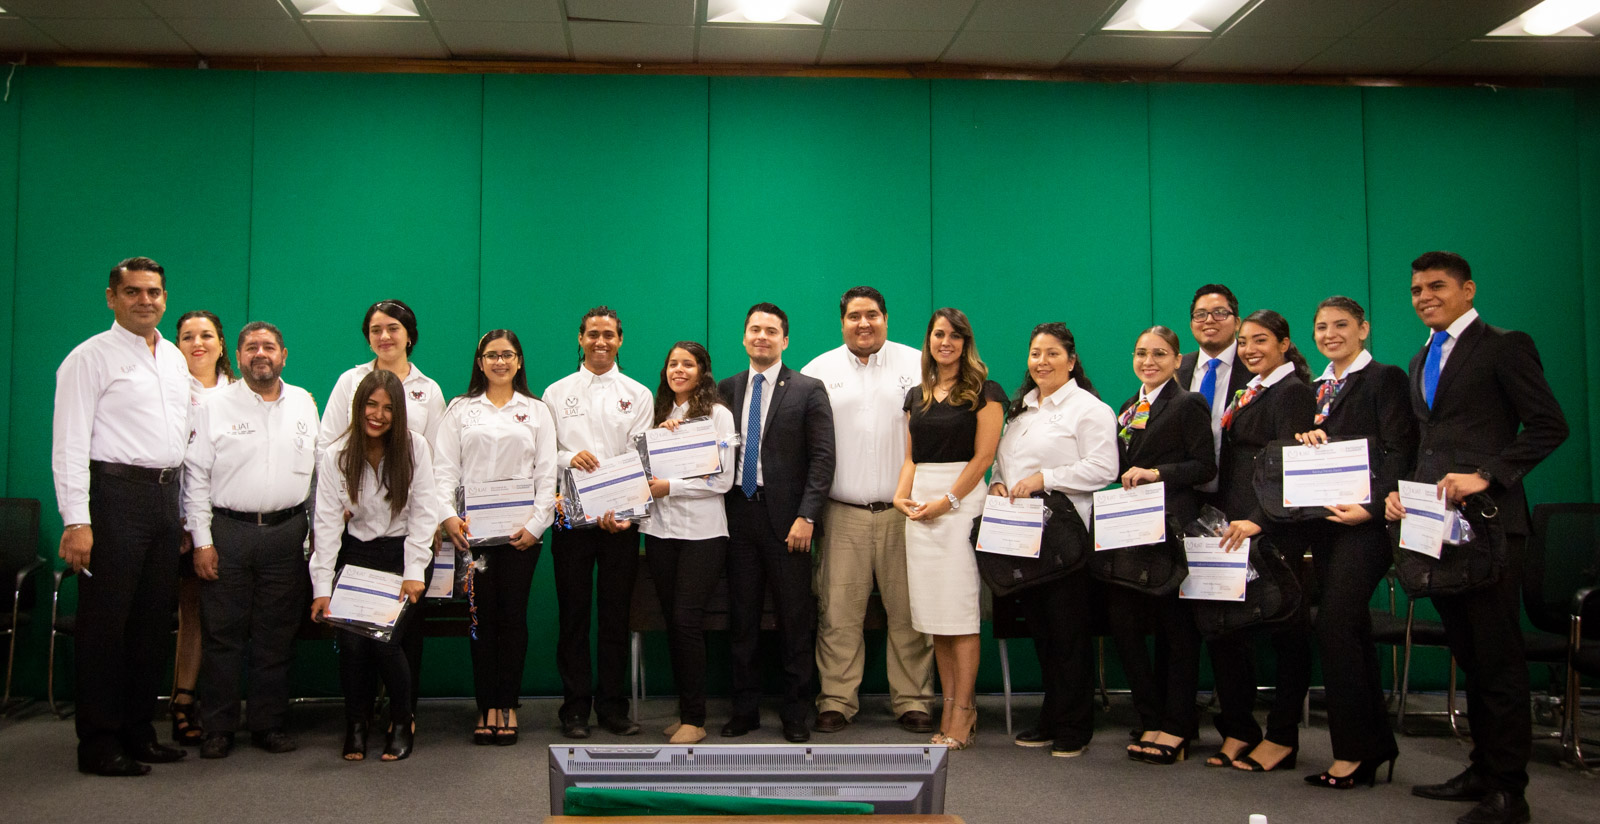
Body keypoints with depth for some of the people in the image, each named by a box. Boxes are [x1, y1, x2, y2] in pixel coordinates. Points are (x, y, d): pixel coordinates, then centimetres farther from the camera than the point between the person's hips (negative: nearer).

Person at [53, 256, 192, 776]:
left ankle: (138, 732, 21)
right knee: (105, 622, -3)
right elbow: (70, 444, -10)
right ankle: (99, 745, 4)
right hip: (115, 495, -7)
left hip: (166, 495, 7)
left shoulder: (174, 359, 17)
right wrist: (76, 521, -17)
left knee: (154, 622, 11)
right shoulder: (91, 357, -3)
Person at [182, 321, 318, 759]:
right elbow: (196, 475, 1)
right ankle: (219, 727, 11)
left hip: (287, 532, 2)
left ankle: (270, 724, 15)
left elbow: (318, 469, 14)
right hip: (228, 530, -2)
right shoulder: (215, 405, 3)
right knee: (223, 634, 1)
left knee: (276, 636, 6)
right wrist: (202, 540, -5)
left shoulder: (304, 403, 11)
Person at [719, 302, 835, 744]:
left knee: (796, 620, 2)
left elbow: (822, 458, -5)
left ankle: (795, 714, 11)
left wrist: (806, 516, -13)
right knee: (741, 617, 9)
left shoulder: (808, 390, 0)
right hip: (738, 513, 4)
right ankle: (744, 709, 18)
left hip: (785, 518, -3)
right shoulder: (727, 389, 12)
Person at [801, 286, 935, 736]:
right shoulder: (818, 371, 9)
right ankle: (836, 701, 10)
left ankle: (913, 702, 12)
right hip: (842, 516, 1)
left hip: (905, 513, 0)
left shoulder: (918, 365, 7)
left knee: (909, 613, 2)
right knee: (838, 613, 1)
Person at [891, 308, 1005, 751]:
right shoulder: (917, 395, 17)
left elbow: (983, 455, -7)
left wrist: (947, 500, -12)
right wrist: (902, 494, 0)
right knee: (933, 613, 4)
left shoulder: (983, 391, 0)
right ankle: (952, 708, 10)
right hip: (920, 506, 6)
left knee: (959, 613, -7)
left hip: (962, 502, -6)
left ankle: (962, 716, -3)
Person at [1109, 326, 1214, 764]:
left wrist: (1157, 474, -18)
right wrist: (1128, 480, 7)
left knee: (1176, 626, 0)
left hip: (1173, 527, -7)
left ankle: (1176, 726, 8)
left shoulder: (1188, 405, -4)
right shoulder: (1127, 408, 18)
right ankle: (1151, 719, 14)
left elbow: (1206, 467, -11)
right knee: (1123, 619, 2)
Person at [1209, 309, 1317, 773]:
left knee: (1285, 628, 1)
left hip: (1275, 530, -9)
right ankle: (1238, 731, 17)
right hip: (1235, 526, 9)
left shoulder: (1292, 391, -9)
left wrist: (1259, 521, -25)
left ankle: (1282, 739, 10)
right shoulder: (1251, 392, 18)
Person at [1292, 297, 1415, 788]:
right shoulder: (1317, 389, 19)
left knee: (1334, 624, -14)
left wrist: (1371, 506, -20)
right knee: (1352, 630, 11)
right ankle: (1376, 744, 19)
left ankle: (1351, 752, -6)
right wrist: (1305, 439, -4)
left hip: (1365, 521, -8)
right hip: (1324, 521, 8)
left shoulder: (1384, 379, -2)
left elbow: (1399, 452, -10)